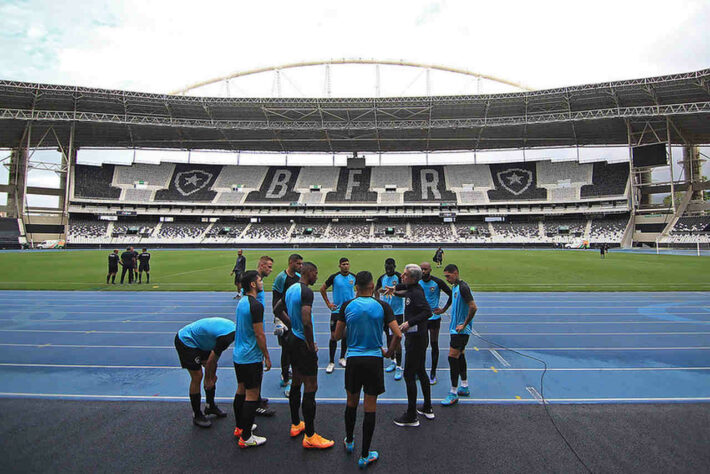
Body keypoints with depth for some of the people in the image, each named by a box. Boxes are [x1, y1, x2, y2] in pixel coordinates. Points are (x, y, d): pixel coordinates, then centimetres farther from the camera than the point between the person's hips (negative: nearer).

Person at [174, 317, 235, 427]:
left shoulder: (233, 327, -4)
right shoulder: (226, 337, -32)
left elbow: (215, 354, 7)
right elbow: (210, 361, -22)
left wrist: (213, 375, 10)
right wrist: (208, 380, -6)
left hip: (197, 341, 10)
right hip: (185, 341, -10)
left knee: (212, 371, 11)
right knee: (197, 376, -6)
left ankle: (210, 406, 26)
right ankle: (197, 415, 10)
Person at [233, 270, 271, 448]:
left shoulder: (242, 302, 8)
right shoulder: (256, 305, -21)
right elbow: (259, 335, -20)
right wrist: (267, 357, -10)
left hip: (238, 355, 10)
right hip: (251, 358, -9)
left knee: (241, 390, 20)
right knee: (252, 396, 0)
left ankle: (240, 427, 34)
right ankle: (245, 437, 8)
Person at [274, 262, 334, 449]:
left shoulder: (291, 289, 8)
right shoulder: (306, 292, -21)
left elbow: (278, 309, 22)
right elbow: (306, 322, -29)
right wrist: (312, 346, -18)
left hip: (292, 340, 10)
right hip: (303, 344, -10)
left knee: (296, 383, 20)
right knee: (310, 387, -2)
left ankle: (296, 425, 34)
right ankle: (310, 436, 5)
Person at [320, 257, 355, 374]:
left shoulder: (354, 277, 0)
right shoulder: (334, 277, -7)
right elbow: (323, 289, 4)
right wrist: (328, 303, 1)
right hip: (336, 311, -3)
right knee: (334, 336, -3)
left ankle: (342, 358, 27)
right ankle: (331, 362, 6)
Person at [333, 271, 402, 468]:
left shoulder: (346, 306, -4)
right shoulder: (382, 306, -7)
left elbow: (337, 336, 1)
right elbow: (398, 334, -11)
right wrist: (388, 352, 5)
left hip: (353, 359, 2)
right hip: (374, 360, -1)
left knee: (351, 403, 21)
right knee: (370, 408, 7)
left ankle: (349, 441, 41)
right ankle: (364, 456, 16)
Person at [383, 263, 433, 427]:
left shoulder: (416, 293, -21)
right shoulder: (412, 288, 7)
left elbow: (427, 312, -33)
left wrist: (410, 323, -36)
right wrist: (396, 288, 25)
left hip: (416, 338, -10)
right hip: (419, 336, 10)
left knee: (409, 375, -2)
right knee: (421, 372, 19)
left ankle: (411, 416, 8)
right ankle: (427, 409, 32)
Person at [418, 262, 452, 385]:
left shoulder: (437, 282, -12)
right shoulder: (417, 282, -2)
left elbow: (451, 295, -5)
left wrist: (444, 309, -7)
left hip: (434, 318, -3)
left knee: (434, 345, 2)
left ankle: (433, 374, 14)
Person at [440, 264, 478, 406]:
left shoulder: (463, 287, -19)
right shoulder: (455, 287, 11)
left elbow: (473, 307, -24)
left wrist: (464, 325, -20)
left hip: (461, 330, -10)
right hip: (456, 329, 10)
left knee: (452, 357, -8)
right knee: (460, 356, 16)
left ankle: (453, 394, 1)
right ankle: (464, 387, 28)